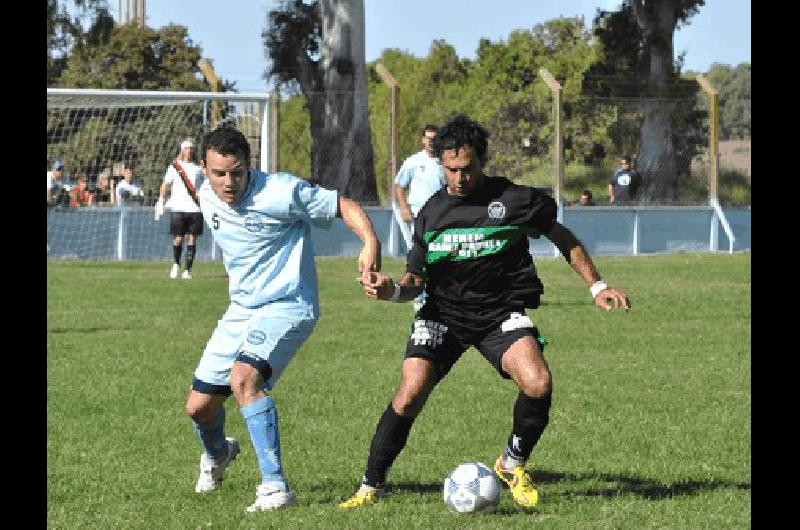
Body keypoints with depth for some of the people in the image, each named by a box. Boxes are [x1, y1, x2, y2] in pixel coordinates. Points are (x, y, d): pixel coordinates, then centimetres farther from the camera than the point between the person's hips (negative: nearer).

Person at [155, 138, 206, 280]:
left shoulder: (198, 168, 12)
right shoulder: (174, 167, 6)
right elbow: (165, 185, 3)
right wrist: (160, 202, -7)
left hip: (195, 209, 2)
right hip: (178, 209, -2)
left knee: (192, 240, -2)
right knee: (178, 239, -3)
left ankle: (187, 270, 0)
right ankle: (176, 264, 17)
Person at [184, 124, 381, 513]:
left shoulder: (281, 191, -18)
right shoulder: (207, 197, 3)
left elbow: (345, 206, -15)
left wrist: (370, 241, -32)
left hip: (287, 306, -7)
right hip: (241, 310, 7)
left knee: (243, 378, -33)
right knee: (198, 405, 9)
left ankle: (275, 487, -32)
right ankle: (216, 454, 47)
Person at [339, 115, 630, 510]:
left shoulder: (513, 199, -5)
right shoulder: (431, 212, 2)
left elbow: (562, 237, 9)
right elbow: (416, 279, 8)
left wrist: (596, 287, 5)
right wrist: (392, 290, -15)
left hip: (502, 311, -1)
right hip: (443, 312, 1)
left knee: (538, 383, -26)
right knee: (410, 394, -17)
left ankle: (513, 464, 2)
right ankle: (371, 486, 0)